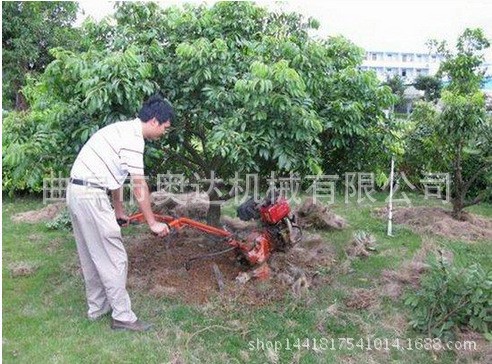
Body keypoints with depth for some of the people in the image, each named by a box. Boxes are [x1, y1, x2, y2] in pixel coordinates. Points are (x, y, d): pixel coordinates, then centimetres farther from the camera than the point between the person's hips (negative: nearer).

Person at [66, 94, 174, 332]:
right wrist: (153, 223, -10)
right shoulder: (133, 137, -15)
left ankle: (97, 307, 31)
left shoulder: (124, 130, 16)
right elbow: (139, 185, -16)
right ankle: (122, 316, 7)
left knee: (92, 256, 18)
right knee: (113, 258, -2)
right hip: (91, 195, -10)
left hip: (77, 192, 10)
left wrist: (118, 209, 29)